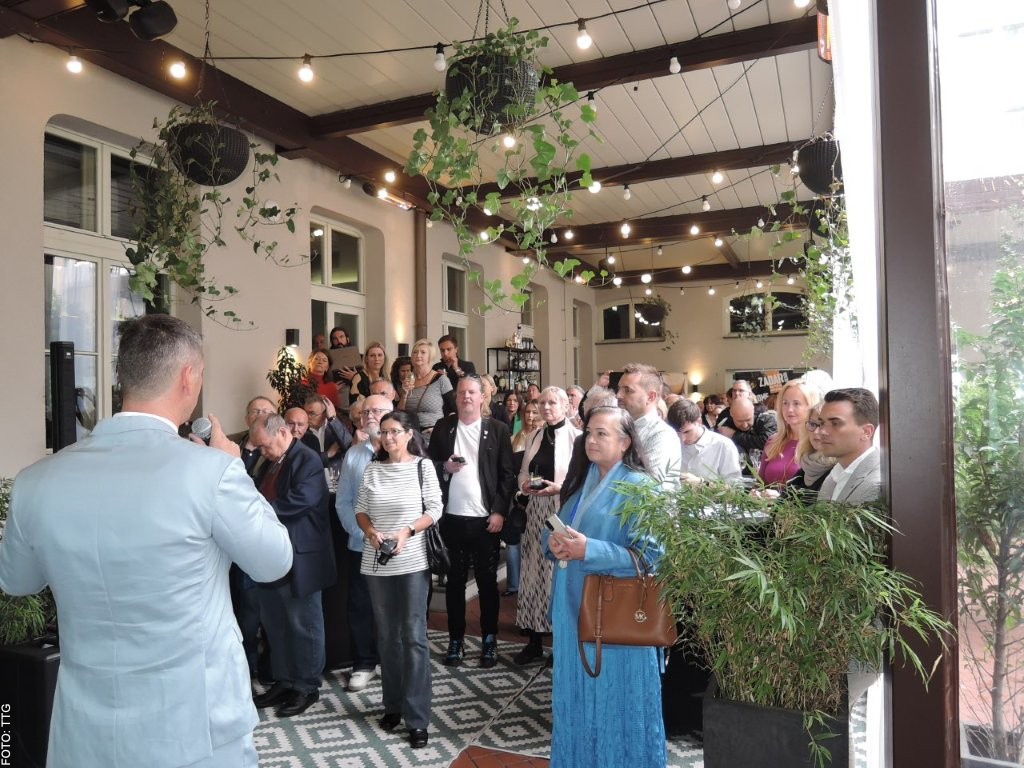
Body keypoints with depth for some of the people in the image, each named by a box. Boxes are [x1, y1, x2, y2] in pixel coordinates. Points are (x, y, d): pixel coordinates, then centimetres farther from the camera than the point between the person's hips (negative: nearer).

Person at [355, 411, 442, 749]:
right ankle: (393, 705, 29)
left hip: (412, 561, -3)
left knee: (413, 636, 0)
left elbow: (434, 509, -5)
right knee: (386, 635, 14)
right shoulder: (372, 469, 5)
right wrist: (371, 531, -11)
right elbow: (360, 509, 8)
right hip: (377, 562, 4)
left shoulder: (423, 466, -2)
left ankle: (417, 718, 8)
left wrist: (406, 532, -17)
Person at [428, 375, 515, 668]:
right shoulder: (442, 427, 6)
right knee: (455, 580, 11)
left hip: (486, 517, -2)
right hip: (452, 517, 2)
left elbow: (507, 474, -2)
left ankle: (489, 640, 20)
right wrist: (445, 466, -12)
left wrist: (499, 511, -10)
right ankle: (456, 639, 22)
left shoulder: (497, 429, 0)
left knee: (487, 581, 8)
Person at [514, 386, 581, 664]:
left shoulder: (576, 437, -8)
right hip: (536, 512, 6)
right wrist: (524, 483, -5)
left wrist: (559, 487, -20)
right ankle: (534, 641, 21)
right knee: (534, 573, 8)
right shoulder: (534, 436, 12)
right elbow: (523, 472, 16)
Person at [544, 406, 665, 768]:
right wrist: (553, 541, -8)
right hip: (574, 606, 7)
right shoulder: (584, 483, 11)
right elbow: (559, 528, 16)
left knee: (615, 701, 7)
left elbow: (649, 553, -20)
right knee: (578, 696, 18)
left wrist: (589, 550, -24)